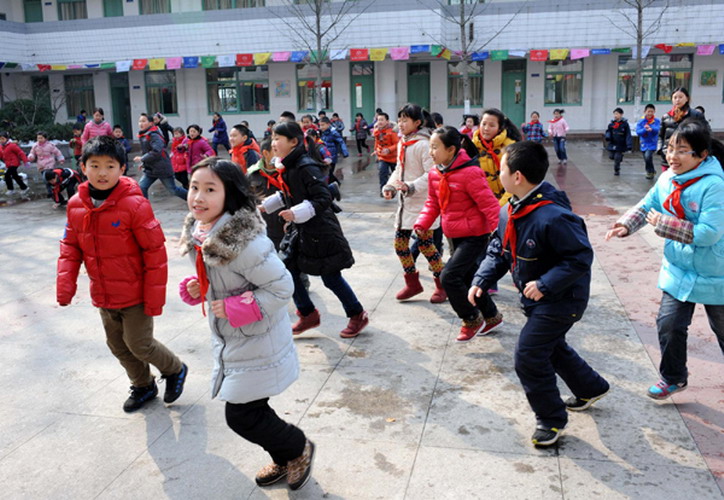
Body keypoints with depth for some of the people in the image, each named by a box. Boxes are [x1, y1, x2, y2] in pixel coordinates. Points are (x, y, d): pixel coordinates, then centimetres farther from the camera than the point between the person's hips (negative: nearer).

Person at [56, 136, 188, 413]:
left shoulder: (134, 204, -21)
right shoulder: (76, 205, -4)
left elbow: (155, 251, -18)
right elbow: (71, 246, 7)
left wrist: (154, 296, -17)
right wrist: (65, 283, -6)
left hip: (135, 294, -6)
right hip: (103, 296, 6)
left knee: (139, 344, 4)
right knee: (118, 346, 19)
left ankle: (175, 370, 33)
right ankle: (143, 386, 43)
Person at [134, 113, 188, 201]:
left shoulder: (154, 135, -19)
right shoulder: (143, 136, 9)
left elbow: (156, 152, -30)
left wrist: (141, 159, -23)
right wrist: (143, 163, 9)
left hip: (163, 169, -8)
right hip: (150, 169, 8)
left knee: (173, 189, 4)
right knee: (141, 187, -8)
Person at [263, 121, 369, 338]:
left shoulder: (306, 167, -21)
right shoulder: (286, 168, 5)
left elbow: (323, 199, -25)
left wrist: (296, 213, -31)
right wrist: (266, 205, 17)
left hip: (321, 232, -8)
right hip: (300, 231, 9)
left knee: (331, 277, 0)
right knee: (289, 270, 7)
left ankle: (357, 314, 21)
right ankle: (308, 314, 25)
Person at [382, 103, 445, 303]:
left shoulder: (423, 144, -16)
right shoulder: (402, 144, 11)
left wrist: (411, 187, -30)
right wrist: (390, 186, 2)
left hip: (422, 203, -9)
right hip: (405, 203, 9)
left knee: (424, 243, -4)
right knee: (400, 243, 9)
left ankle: (442, 285, 14)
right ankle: (413, 283, 25)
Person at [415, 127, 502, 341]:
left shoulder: (470, 172, -22)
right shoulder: (435, 174, 2)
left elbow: (489, 204, -21)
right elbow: (433, 203, 12)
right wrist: (422, 223, -2)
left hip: (475, 235, -8)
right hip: (456, 235, 9)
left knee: (449, 277, -15)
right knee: (467, 277, 17)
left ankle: (472, 320, 7)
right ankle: (492, 316, 38)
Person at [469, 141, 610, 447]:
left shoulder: (553, 217, -32)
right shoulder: (510, 211, -3)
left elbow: (581, 258, -27)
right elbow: (498, 249, 6)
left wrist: (545, 284, -30)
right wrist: (481, 280, -6)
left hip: (560, 299, -10)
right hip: (536, 297, 10)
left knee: (529, 357, -8)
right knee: (551, 347, 26)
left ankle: (551, 419, 15)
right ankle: (591, 388, 51)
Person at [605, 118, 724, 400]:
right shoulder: (667, 179, -4)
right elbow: (647, 206, 9)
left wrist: (664, 224, -27)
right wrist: (626, 225, -10)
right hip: (679, 270, 6)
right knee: (668, 324, 5)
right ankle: (674, 378, 28)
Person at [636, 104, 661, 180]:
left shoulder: (657, 121, -5)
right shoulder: (641, 121, -2)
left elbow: (657, 129, -21)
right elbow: (638, 132, -10)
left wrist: (651, 129, -42)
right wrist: (645, 129, -29)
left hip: (652, 143, -3)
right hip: (644, 144, 4)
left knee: (648, 156, -26)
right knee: (646, 160, 13)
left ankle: (650, 171, -4)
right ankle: (652, 171, 37)